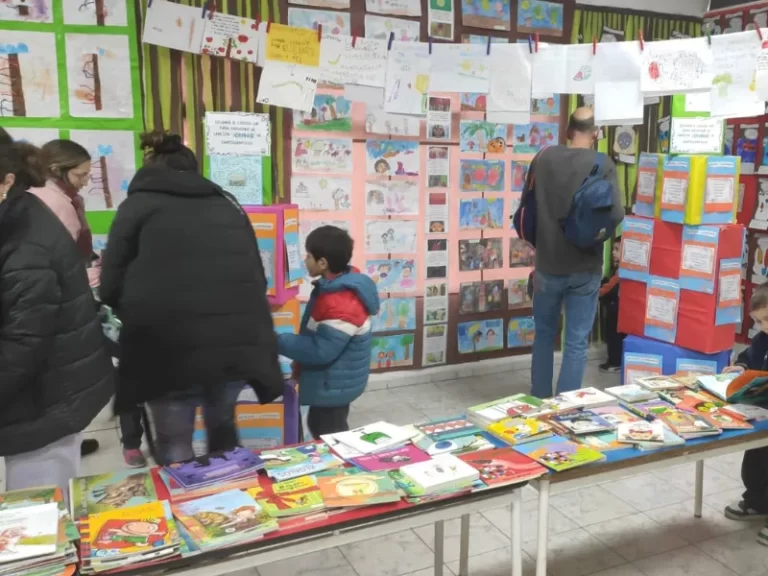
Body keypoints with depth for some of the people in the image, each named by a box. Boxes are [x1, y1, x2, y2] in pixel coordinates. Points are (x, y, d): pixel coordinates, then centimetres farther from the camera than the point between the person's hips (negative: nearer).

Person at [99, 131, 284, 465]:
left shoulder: (137, 205, 9)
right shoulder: (227, 204, 20)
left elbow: (112, 288, 5)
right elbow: (257, 277, 19)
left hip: (170, 347, -4)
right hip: (238, 342, 4)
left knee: (175, 446, 14)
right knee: (223, 427, 27)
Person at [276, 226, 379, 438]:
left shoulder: (341, 304, -32)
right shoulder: (341, 283, 0)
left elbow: (321, 351, -29)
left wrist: (278, 341, -22)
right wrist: (301, 363, 13)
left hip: (334, 385, -10)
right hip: (331, 381, 10)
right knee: (319, 428, 25)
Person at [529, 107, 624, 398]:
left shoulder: (543, 157, -1)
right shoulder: (603, 165, -8)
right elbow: (616, 214, -14)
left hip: (548, 264, 3)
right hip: (585, 267, -2)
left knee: (544, 335, 18)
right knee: (576, 342, 6)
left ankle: (539, 402, 28)